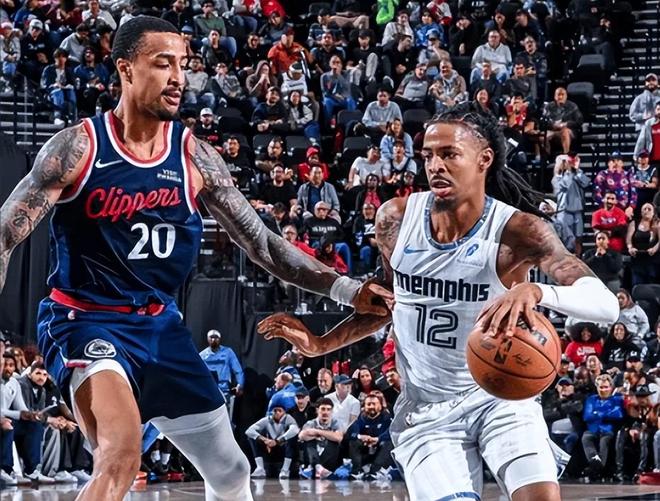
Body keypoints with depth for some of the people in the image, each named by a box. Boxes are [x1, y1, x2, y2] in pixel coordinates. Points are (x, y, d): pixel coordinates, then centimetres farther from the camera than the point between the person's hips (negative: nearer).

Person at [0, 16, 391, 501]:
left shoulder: (195, 156, -2)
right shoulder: (78, 147, -14)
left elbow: (262, 242, 4)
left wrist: (344, 289, -6)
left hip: (160, 325, 6)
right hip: (85, 321, -6)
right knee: (122, 453, -32)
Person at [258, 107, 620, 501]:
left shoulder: (517, 231, -17)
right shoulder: (396, 219, -5)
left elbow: (606, 304, -28)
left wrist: (536, 291, -46)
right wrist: (322, 344, 7)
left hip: (499, 396, -2)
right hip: (425, 412, 2)